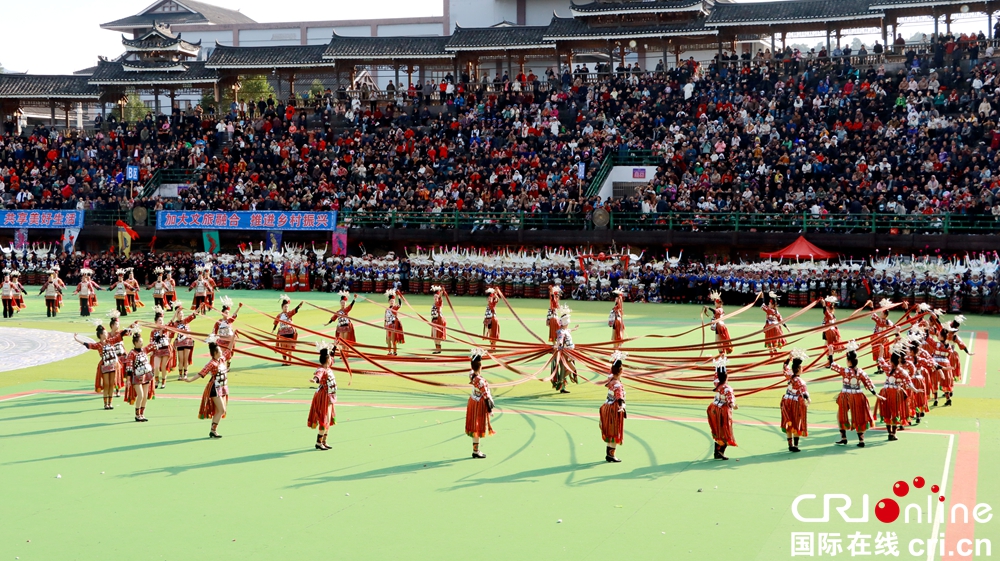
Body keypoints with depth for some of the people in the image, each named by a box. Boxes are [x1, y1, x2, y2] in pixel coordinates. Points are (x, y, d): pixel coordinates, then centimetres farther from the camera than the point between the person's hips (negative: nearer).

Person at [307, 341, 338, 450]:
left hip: (330, 398, 10)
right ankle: (318, 443, 1)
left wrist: (334, 348, 36)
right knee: (325, 421, -7)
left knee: (329, 421, 16)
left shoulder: (328, 367, 5)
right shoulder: (321, 370, -23)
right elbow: (318, 375, -46)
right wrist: (315, 380, -67)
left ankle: (324, 442, 25)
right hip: (324, 398, -10)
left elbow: (332, 357, 25)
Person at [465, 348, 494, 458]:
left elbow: (473, 369, 20)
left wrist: (474, 359, 12)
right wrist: (490, 410, -14)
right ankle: (476, 452, 10)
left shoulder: (471, 375, -7)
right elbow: (486, 396, -22)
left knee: (475, 428, 16)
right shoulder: (481, 380, -28)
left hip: (473, 403, 8)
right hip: (480, 405, -8)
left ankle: (475, 450, 26)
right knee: (478, 428, 2)